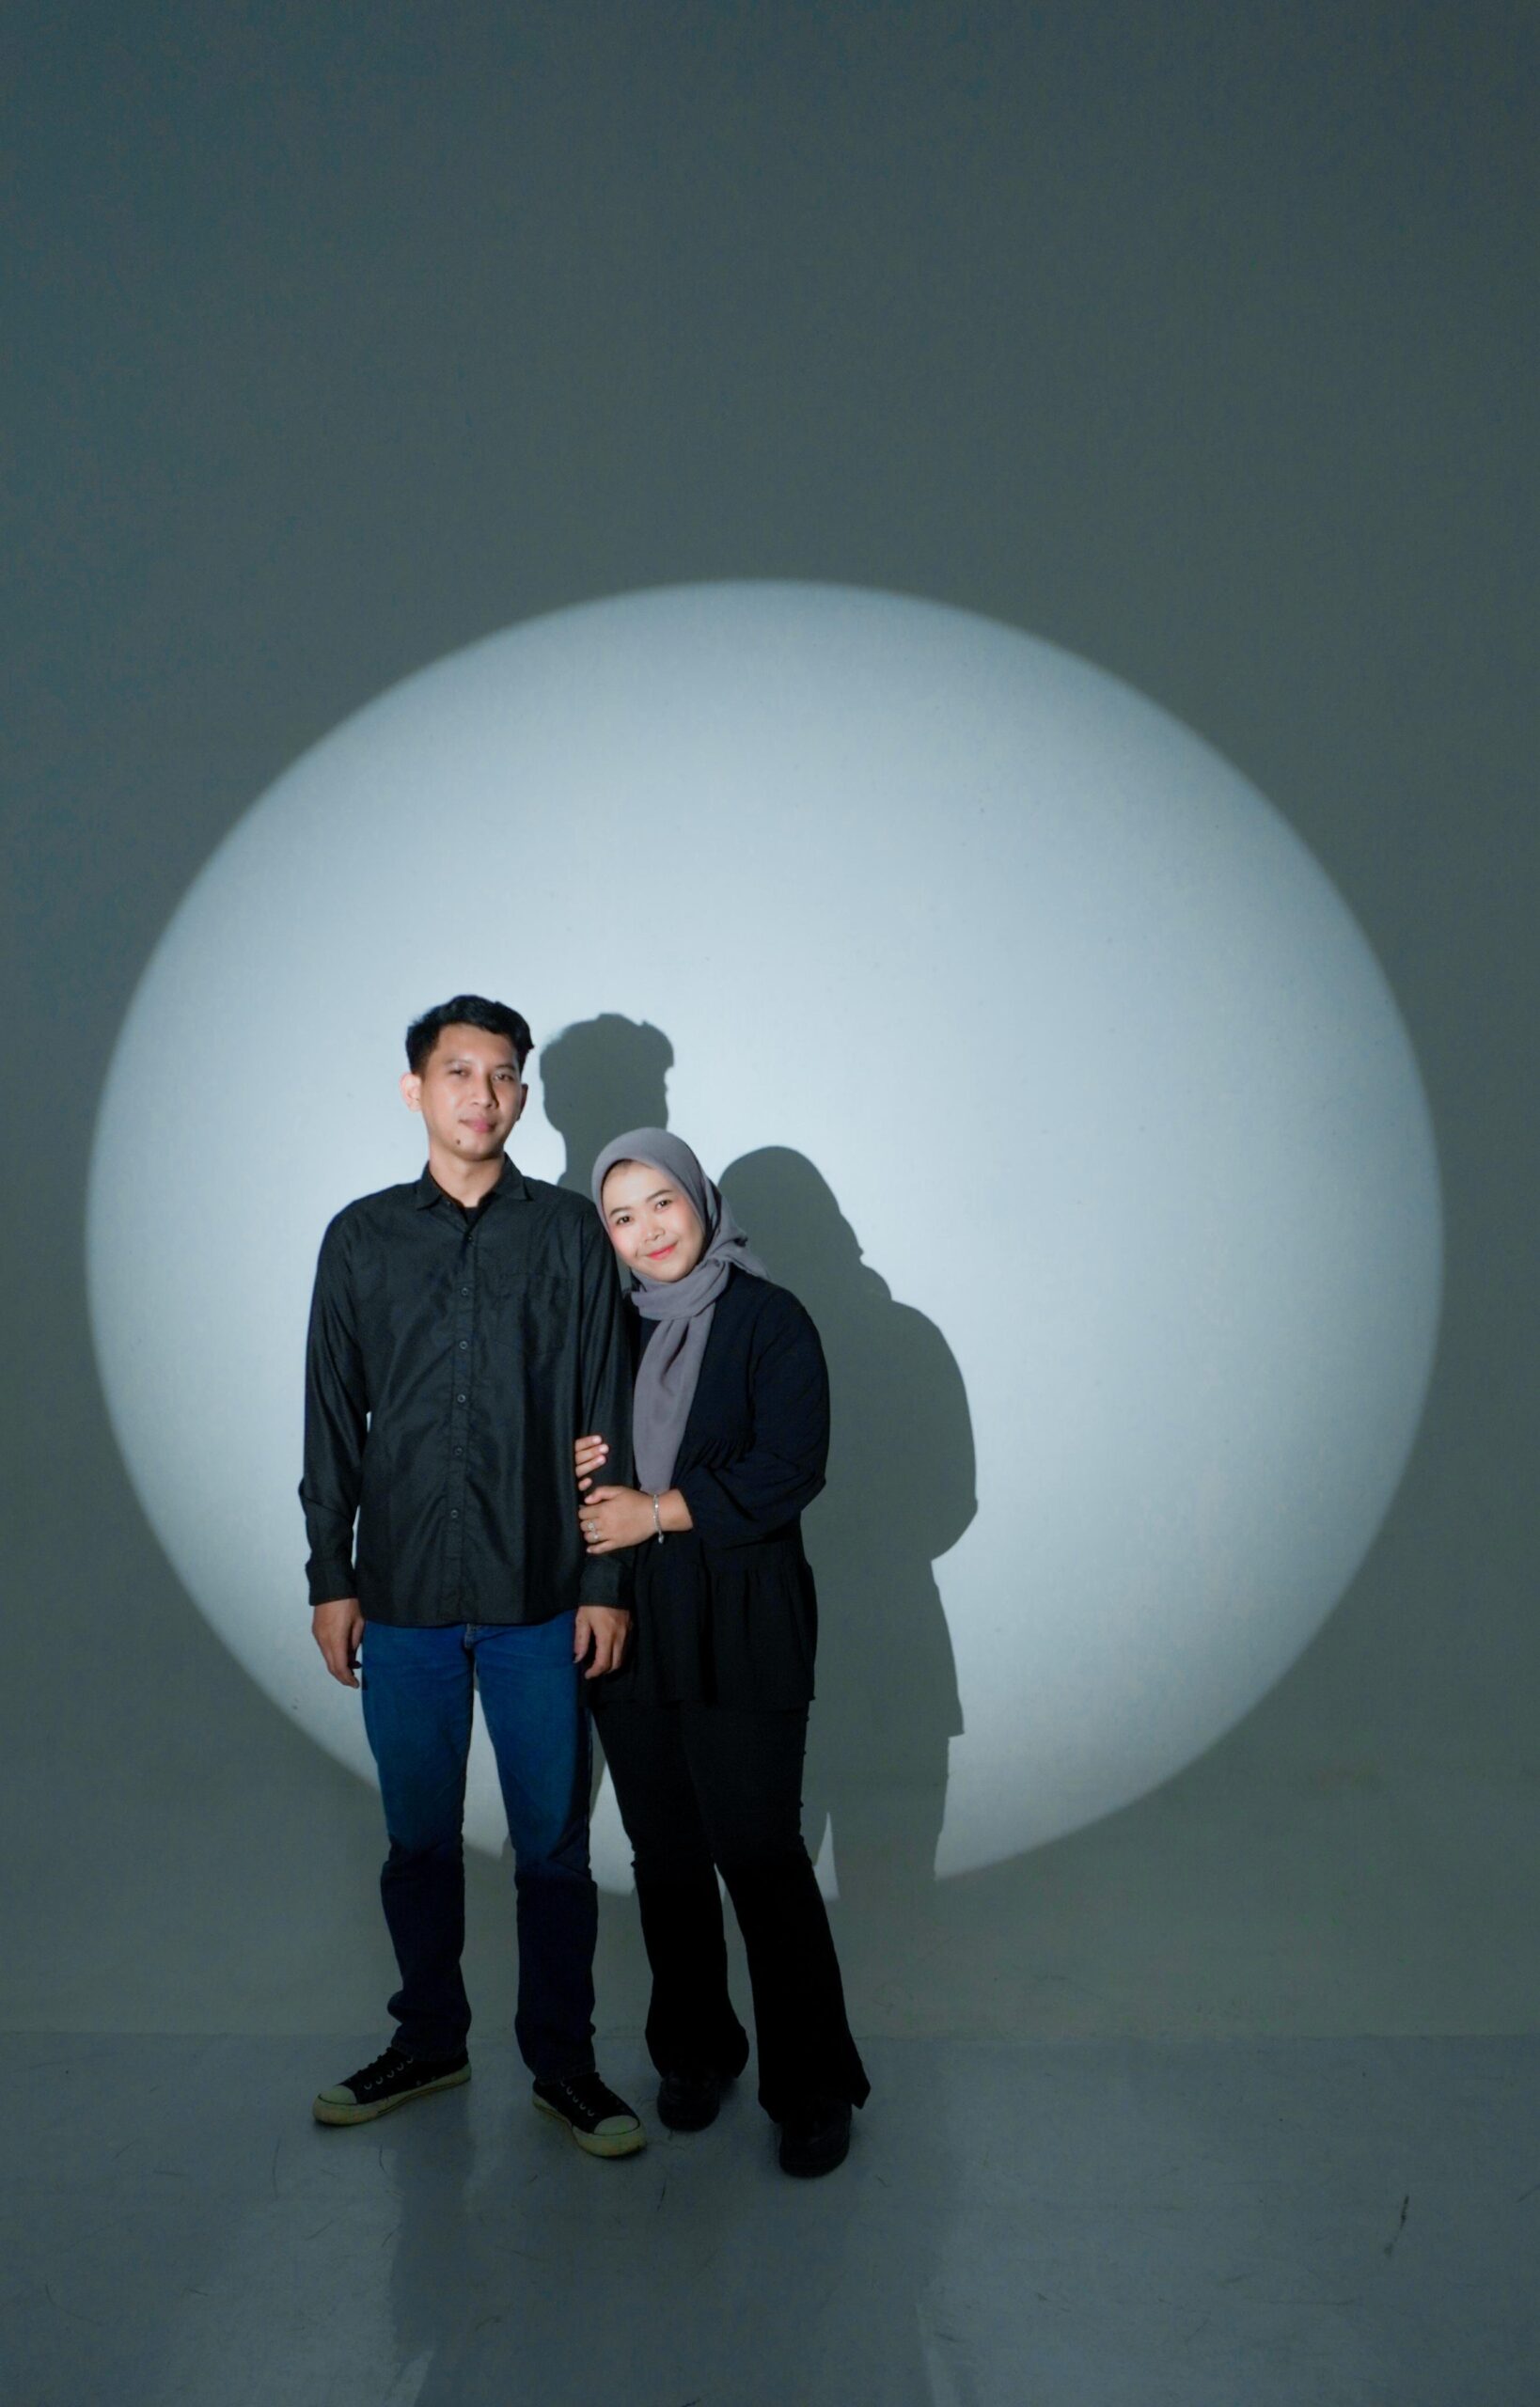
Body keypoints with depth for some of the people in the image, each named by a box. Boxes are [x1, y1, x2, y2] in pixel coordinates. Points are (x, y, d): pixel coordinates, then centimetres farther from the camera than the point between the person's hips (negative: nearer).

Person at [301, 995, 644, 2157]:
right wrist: (331, 1579, 3)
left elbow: (607, 1416, 0)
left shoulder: (569, 1232, 1)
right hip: (402, 1597, 2)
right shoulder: (362, 1237, 5)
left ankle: (562, 2061, 23)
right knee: (419, 1839, 13)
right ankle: (429, 2039, 33)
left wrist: (608, 1582, -3)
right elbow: (333, 1420, 7)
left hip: (540, 1599, -1)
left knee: (554, 1843, 7)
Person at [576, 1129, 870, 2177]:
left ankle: (812, 2086, 11)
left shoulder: (768, 1319, -5)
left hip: (743, 1628, -5)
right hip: (629, 1628, 5)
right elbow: (582, 1451, 17)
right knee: (665, 1855, 11)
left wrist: (656, 1512, -14)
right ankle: (695, 2051, 29)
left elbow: (789, 1470, -12)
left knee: (761, 1855, -4)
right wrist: (577, 1475, -6)